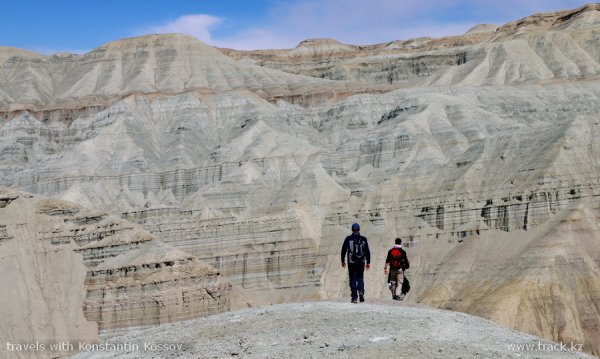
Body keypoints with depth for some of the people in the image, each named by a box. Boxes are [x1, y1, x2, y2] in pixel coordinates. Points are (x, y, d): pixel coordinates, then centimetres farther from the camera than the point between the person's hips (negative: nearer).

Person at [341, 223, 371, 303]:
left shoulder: (348, 239, -3)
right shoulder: (363, 239, 1)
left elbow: (343, 250, 1)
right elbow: (367, 251, 2)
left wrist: (343, 261, 12)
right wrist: (368, 262, 8)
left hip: (351, 263, -1)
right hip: (361, 262, 1)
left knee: (353, 279, 5)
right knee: (360, 278, 16)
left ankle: (354, 296, 0)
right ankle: (361, 291, -8)